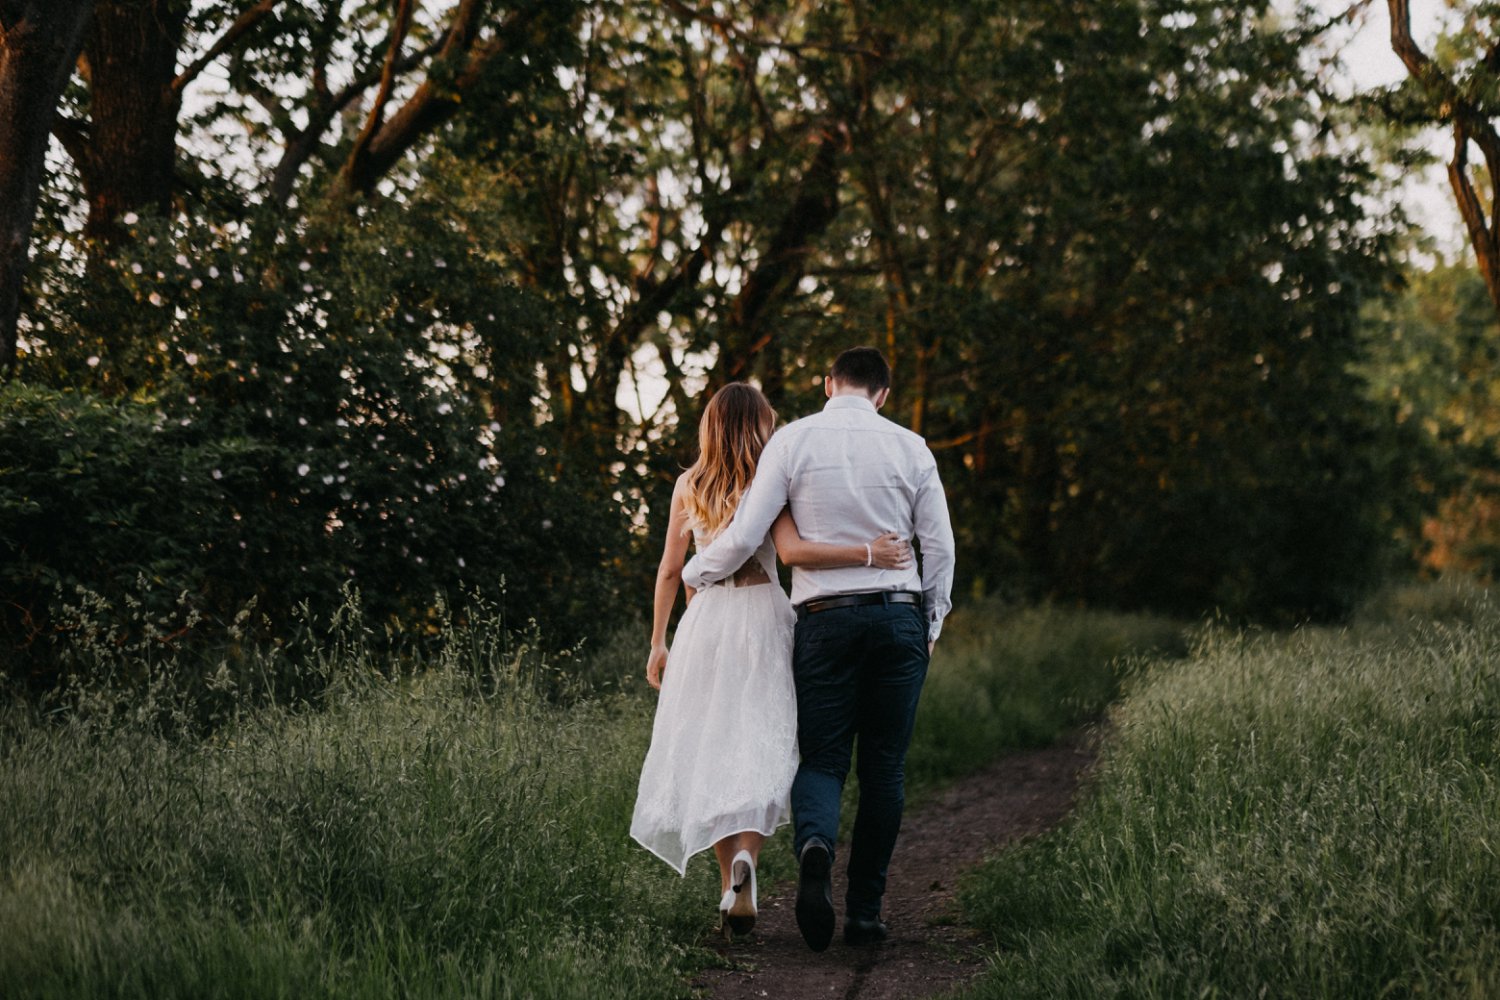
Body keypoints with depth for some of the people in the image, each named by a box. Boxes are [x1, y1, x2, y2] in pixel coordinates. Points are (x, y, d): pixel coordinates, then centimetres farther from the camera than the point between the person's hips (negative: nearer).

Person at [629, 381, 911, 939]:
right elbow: (792, 552, -19)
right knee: (758, 751, -2)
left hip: (703, 619, 3)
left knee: (710, 753, 9)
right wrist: (867, 553, -16)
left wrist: (657, 642, 16)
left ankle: (729, 887, 9)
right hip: (761, 616, -3)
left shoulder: (688, 486, 7)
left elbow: (670, 568, 9)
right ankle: (745, 857, -27)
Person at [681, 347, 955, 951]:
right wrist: (930, 627, 17)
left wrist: (694, 574, 15)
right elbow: (940, 546, 5)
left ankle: (814, 846, -27)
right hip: (900, 615, 1)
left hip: (825, 619, -1)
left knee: (822, 760, 5)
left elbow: (744, 538, -3)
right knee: (884, 766, 8)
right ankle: (865, 913, 9)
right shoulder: (909, 448, 4)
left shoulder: (792, 441, 0)